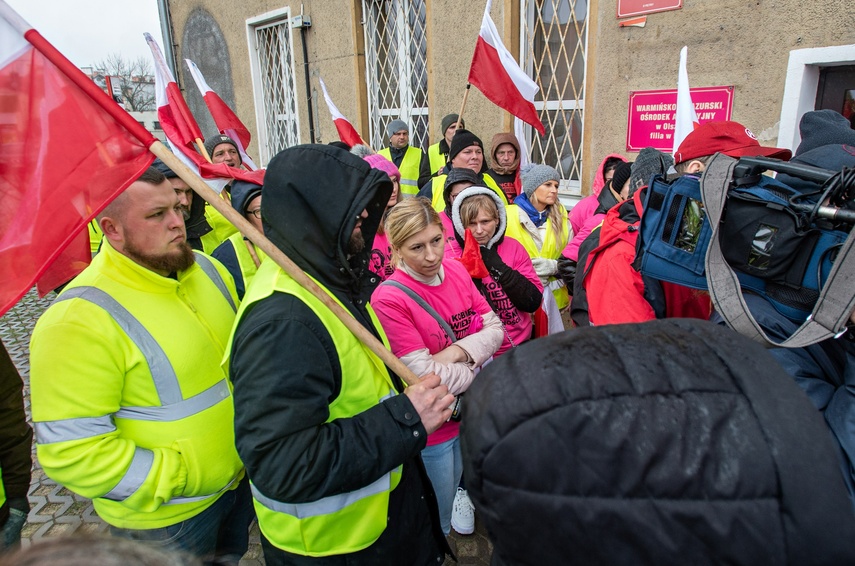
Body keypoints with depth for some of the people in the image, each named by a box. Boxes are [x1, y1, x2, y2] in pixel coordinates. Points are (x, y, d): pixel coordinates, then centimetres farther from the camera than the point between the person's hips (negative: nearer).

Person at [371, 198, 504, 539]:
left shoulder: (456, 271, -5)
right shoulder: (389, 299, -24)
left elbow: (495, 327, -3)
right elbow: (424, 374, -24)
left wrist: (457, 351, -21)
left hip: (472, 411, 6)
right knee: (438, 522, 15)